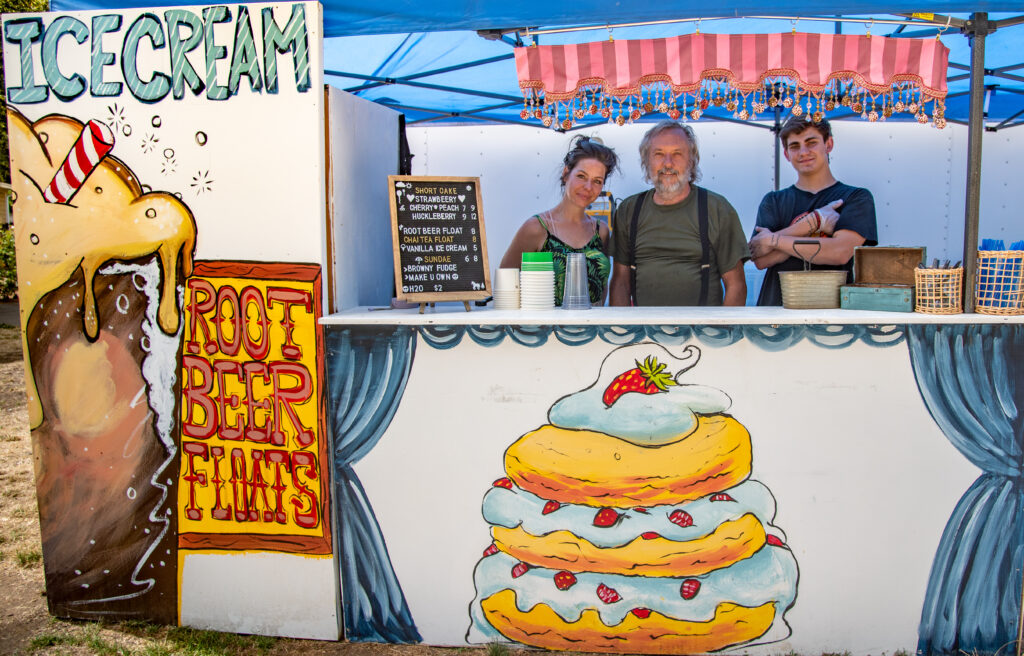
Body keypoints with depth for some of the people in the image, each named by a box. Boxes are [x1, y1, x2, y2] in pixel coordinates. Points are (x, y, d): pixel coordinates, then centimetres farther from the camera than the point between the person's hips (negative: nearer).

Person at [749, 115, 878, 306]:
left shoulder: (857, 197, 8)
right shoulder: (773, 201, 15)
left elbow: (840, 253, -8)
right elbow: (760, 259, 1)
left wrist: (773, 240, -2)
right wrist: (815, 222, -5)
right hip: (777, 308, 2)